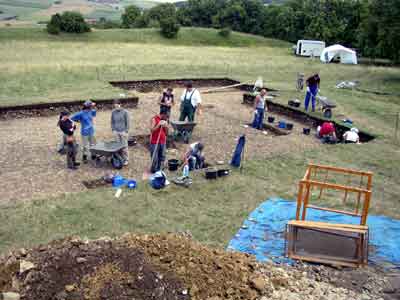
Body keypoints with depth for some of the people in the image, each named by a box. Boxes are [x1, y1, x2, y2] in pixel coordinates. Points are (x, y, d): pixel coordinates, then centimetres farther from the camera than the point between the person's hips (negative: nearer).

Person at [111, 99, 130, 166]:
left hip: (123, 131, -4)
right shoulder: (113, 112, 3)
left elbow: (127, 122, -7)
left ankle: (126, 160, 8)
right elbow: (112, 121, 11)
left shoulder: (125, 112, -8)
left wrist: (126, 131, -10)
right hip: (116, 132, 4)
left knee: (124, 146, -1)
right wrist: (113, 130, 4)